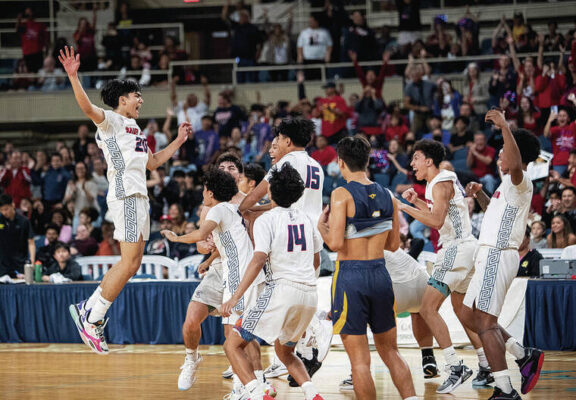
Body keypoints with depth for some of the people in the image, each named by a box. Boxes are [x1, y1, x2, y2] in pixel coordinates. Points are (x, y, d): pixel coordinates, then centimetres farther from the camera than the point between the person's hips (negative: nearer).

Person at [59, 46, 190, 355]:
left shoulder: (133, 129, 27)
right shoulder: (111, 121, -1)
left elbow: (152, 162, 35)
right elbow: (88, 108, -22)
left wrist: (178, 141, 33)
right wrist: (73, 77, -36)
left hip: (138, 196, 10)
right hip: (125, 194, -10)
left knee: (132, 264, 8)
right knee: (129, 263, -14)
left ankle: (88, 308, 12)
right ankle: (92, 318, -9)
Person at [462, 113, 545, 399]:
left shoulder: (520, 181, -12)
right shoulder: (509, 185, 20)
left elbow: (515, 164, -38)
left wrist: (504, 126, -37)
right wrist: (480, 195, 22)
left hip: (498, 256, -11)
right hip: (490, 255, 11)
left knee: (485, 322, -12)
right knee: (470, 317, 17)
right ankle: (524, 356, 18)